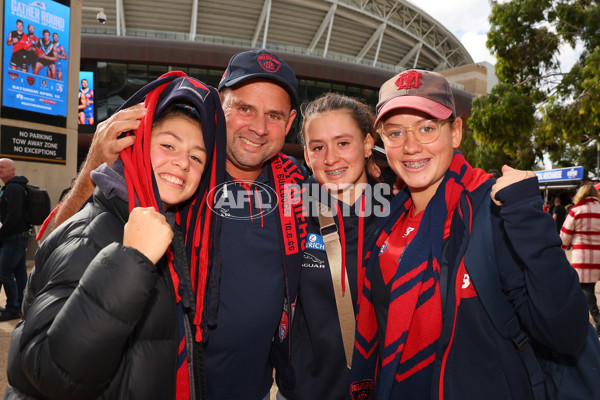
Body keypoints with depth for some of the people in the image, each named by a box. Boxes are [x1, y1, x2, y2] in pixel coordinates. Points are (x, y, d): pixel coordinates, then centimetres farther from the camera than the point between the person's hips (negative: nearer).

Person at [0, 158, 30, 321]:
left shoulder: (13, 188, -14)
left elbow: (13, 215, -22)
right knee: (19, 272, 12)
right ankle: (21, 306, 19)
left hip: (15, 237, -10)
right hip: (21, 236, 10)